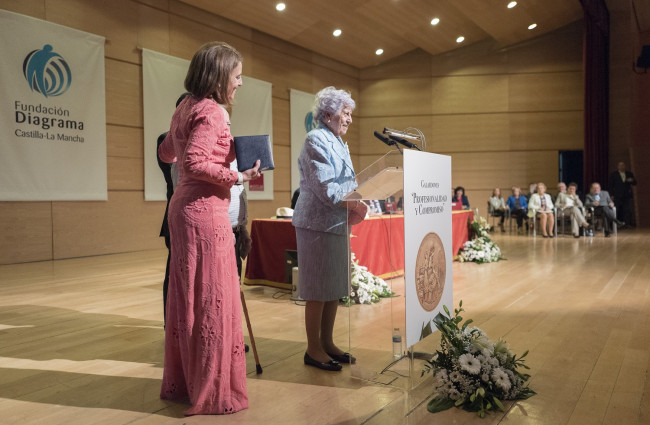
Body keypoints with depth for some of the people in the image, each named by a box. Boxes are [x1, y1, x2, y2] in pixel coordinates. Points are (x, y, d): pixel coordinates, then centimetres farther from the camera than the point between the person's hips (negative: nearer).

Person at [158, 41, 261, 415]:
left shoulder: (186, 108, 16)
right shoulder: (212, 111, -13)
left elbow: (167, 152, 28)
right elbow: (195, 163, -23)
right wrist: (240, 177, -17)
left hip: (185, 209, 10)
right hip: (206, 212, -10)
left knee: (187, 296, 14)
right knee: (213, 300, -4)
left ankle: (182, 383, 25)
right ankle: (214, 394, 5)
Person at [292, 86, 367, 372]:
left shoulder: (338, 143, 18)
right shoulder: (316, 140, -10)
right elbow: (324, 188, -19)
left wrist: (355, 203, 4)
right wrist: (354, 204, -17)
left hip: (336, 223, 9)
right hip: (318, 223, -9)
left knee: (335, 287, 12)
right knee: (318, 289, -3)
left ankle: (327, 343, 22)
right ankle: (313, 350, 7)